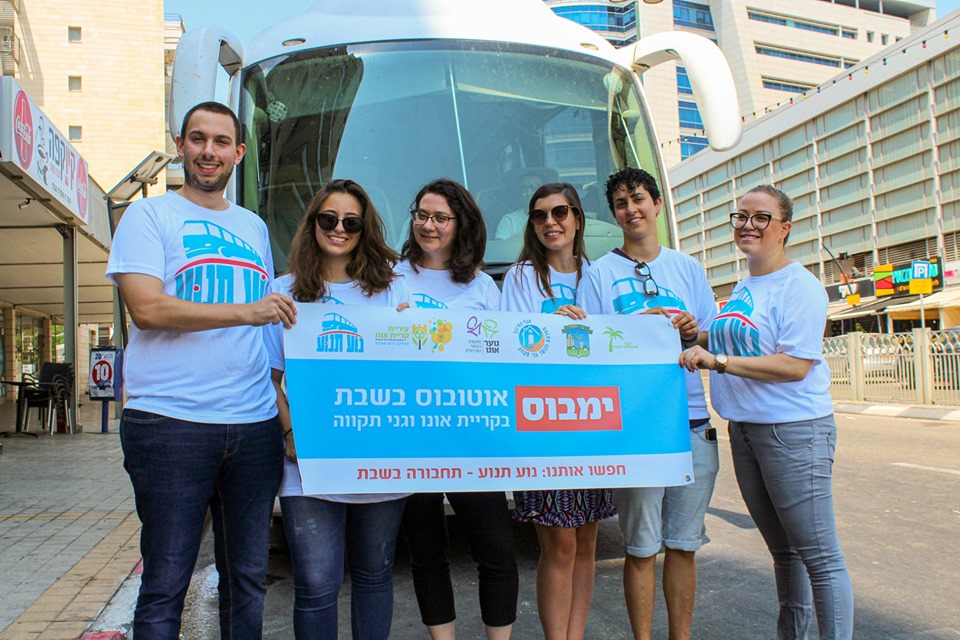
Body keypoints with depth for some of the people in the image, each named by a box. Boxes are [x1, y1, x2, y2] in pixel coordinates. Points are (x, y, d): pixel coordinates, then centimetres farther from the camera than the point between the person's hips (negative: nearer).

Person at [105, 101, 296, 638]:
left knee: (249, 579, 12)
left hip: (254, 425, 5)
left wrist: (281, 393, 12)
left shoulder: (254, 226, 19)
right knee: (166, 585, 1)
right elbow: (147, 308, -12)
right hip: (171, 425, -5)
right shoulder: (149, 216, 3)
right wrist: (244, 312, -19)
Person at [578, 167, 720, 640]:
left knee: (684, 544, 10)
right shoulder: (600, 272, 5)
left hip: (693, 423, 3)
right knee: (641, 547, 1)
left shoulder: (688, 267, 15)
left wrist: (695, 333, -5)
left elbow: (714, 341, 17)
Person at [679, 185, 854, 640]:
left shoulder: (799, 286, -11)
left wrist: (718, 361, -23)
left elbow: (796, 365, -20)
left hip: (794, 430, -8)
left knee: (819, 556, -2)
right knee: (782, 550, 18)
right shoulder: (742, 287, 14)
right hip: (744, 429, 8)